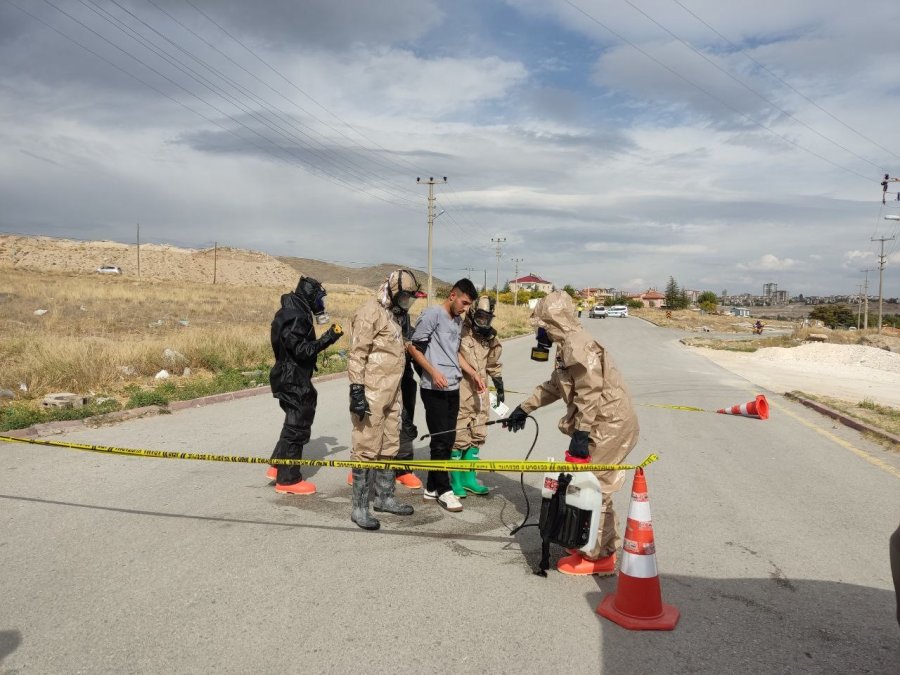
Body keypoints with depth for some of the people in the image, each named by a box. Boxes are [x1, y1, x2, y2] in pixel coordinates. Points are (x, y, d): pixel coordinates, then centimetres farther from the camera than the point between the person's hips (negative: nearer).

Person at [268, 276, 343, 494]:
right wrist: (328, 338, -23)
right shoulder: (294, 317, -20)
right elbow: (302, 350, -25)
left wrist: (327, 337, 9)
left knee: (297, 422, 20)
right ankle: (288, 479, 8)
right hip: (293, 380, -10)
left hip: (294, 378, 10)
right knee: (297, 426, -2)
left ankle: (278, 466, 29)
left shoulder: (296, 312, 13)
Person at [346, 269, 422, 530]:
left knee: (389, 448, 16)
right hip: (371, 395, -9)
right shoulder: (370, 313, -12)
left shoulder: (393, 315, 17)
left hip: (391, 394, 9)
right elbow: (356, 354, -17)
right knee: (367, 449, -4)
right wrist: (356, 389, -22)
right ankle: (359, 507, 5)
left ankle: (384, 497, 28)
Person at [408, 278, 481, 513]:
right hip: (434, 389, -8)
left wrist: (473, 374, 16)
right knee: (440, 441, -3)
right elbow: (412, 347, -9)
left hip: (453, 388, 8)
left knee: (448, 440, 10)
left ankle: (432, 487, 20)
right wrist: (434, 372, -17)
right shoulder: (432, 314, -8)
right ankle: (443, 490, 8)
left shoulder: (458, 320, 16)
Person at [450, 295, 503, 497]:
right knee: (459, 437, -3)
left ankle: (468, 478, 23)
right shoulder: (461, 333, -12)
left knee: (477, 436, 11)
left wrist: (499, 387, 24)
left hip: (480, 393, 7)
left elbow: (493, 365, 23)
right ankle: (455, 481, 9)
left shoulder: (489, 338, 12)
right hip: (460, 392, -7)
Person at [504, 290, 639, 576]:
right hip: (608, 423, 11)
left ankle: (597, 557, 5)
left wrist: (580, 434, -25)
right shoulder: (568, 345, 16)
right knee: (595, 485, 18)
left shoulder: (578, 345, -17)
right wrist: (524, 409, 30)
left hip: (611, 424, -10)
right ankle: (604, 547, 30)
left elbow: (589, 392, -25)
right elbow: (554, 386, 27)